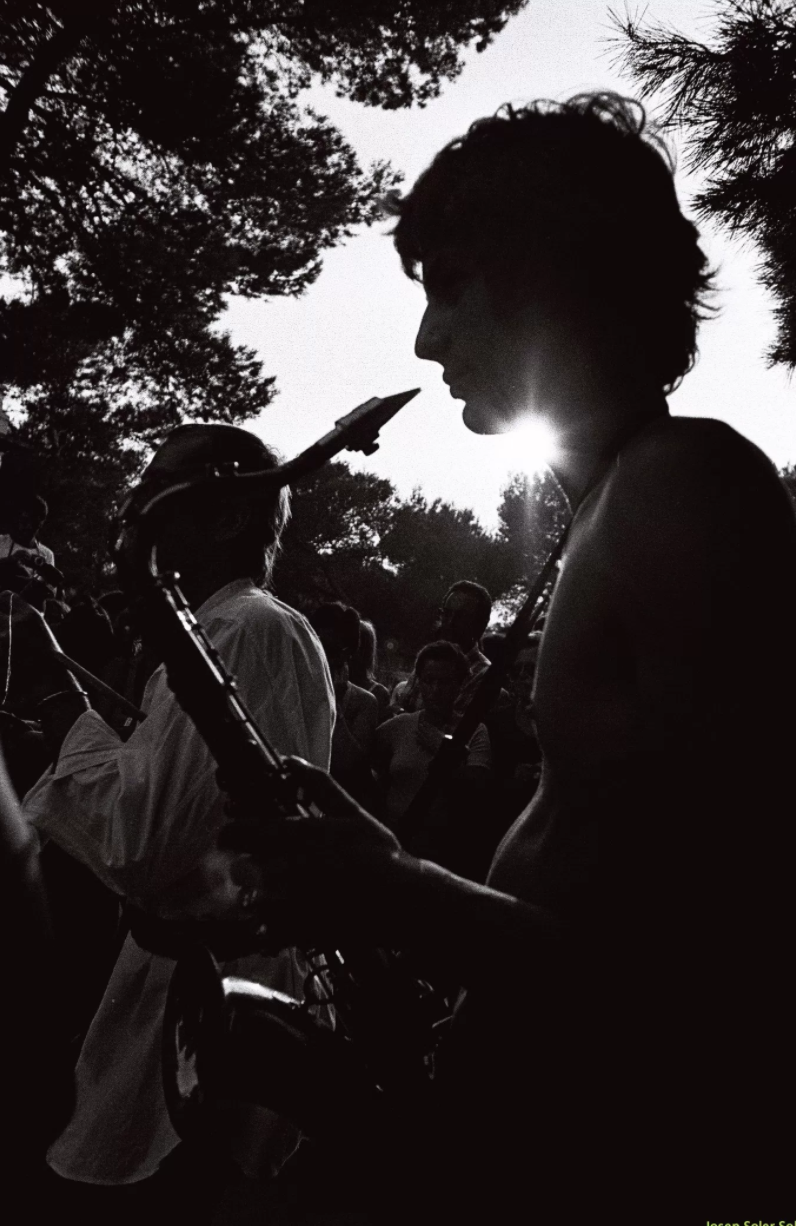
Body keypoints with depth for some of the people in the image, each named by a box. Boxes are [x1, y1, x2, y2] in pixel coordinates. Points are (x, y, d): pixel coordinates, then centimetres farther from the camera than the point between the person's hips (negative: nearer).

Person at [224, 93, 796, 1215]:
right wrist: (391, 872, 5)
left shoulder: (688, 487, -18)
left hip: (641, 1144, -8)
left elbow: (701, 953, -25)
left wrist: (391, 893, -16)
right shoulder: (618, 504, 11)